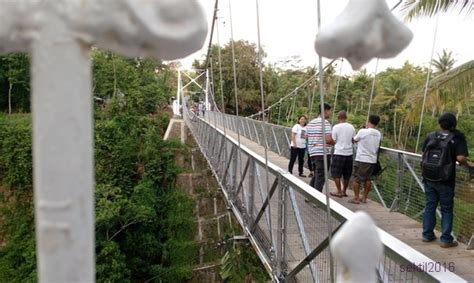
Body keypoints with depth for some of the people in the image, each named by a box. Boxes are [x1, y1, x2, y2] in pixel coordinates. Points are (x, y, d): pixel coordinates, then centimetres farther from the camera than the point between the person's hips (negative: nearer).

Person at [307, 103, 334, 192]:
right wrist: (334, 143, -2)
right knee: (320, 177, -2)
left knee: (316, 175, 21)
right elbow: (328, 139, -21)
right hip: (323, 153, -8)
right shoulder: (325, 122, -13)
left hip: (313, 153, 8)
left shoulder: (310, 123, 11)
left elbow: (306, 137, 19)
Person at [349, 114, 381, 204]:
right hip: (372, 160, 6)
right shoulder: (379, 134, 4)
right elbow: (378, 146, 13)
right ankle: (364, 198, 19)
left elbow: (354, 140, 2)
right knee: (367, 179, 14)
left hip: (361, 159, -6)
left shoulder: (363, 131, -13)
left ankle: (356, 198, 4)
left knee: (356, 178, 3)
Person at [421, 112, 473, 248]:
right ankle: (446, 239, 12)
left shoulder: (431, 136, 2)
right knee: (446, 209, 8)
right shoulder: (458, 138, -8)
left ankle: (427, 234, 22)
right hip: (445, 180, -3)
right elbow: (460, 158, -17)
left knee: (429, 206, 14)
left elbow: (424, 153, 8)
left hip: (429, 177, 3)